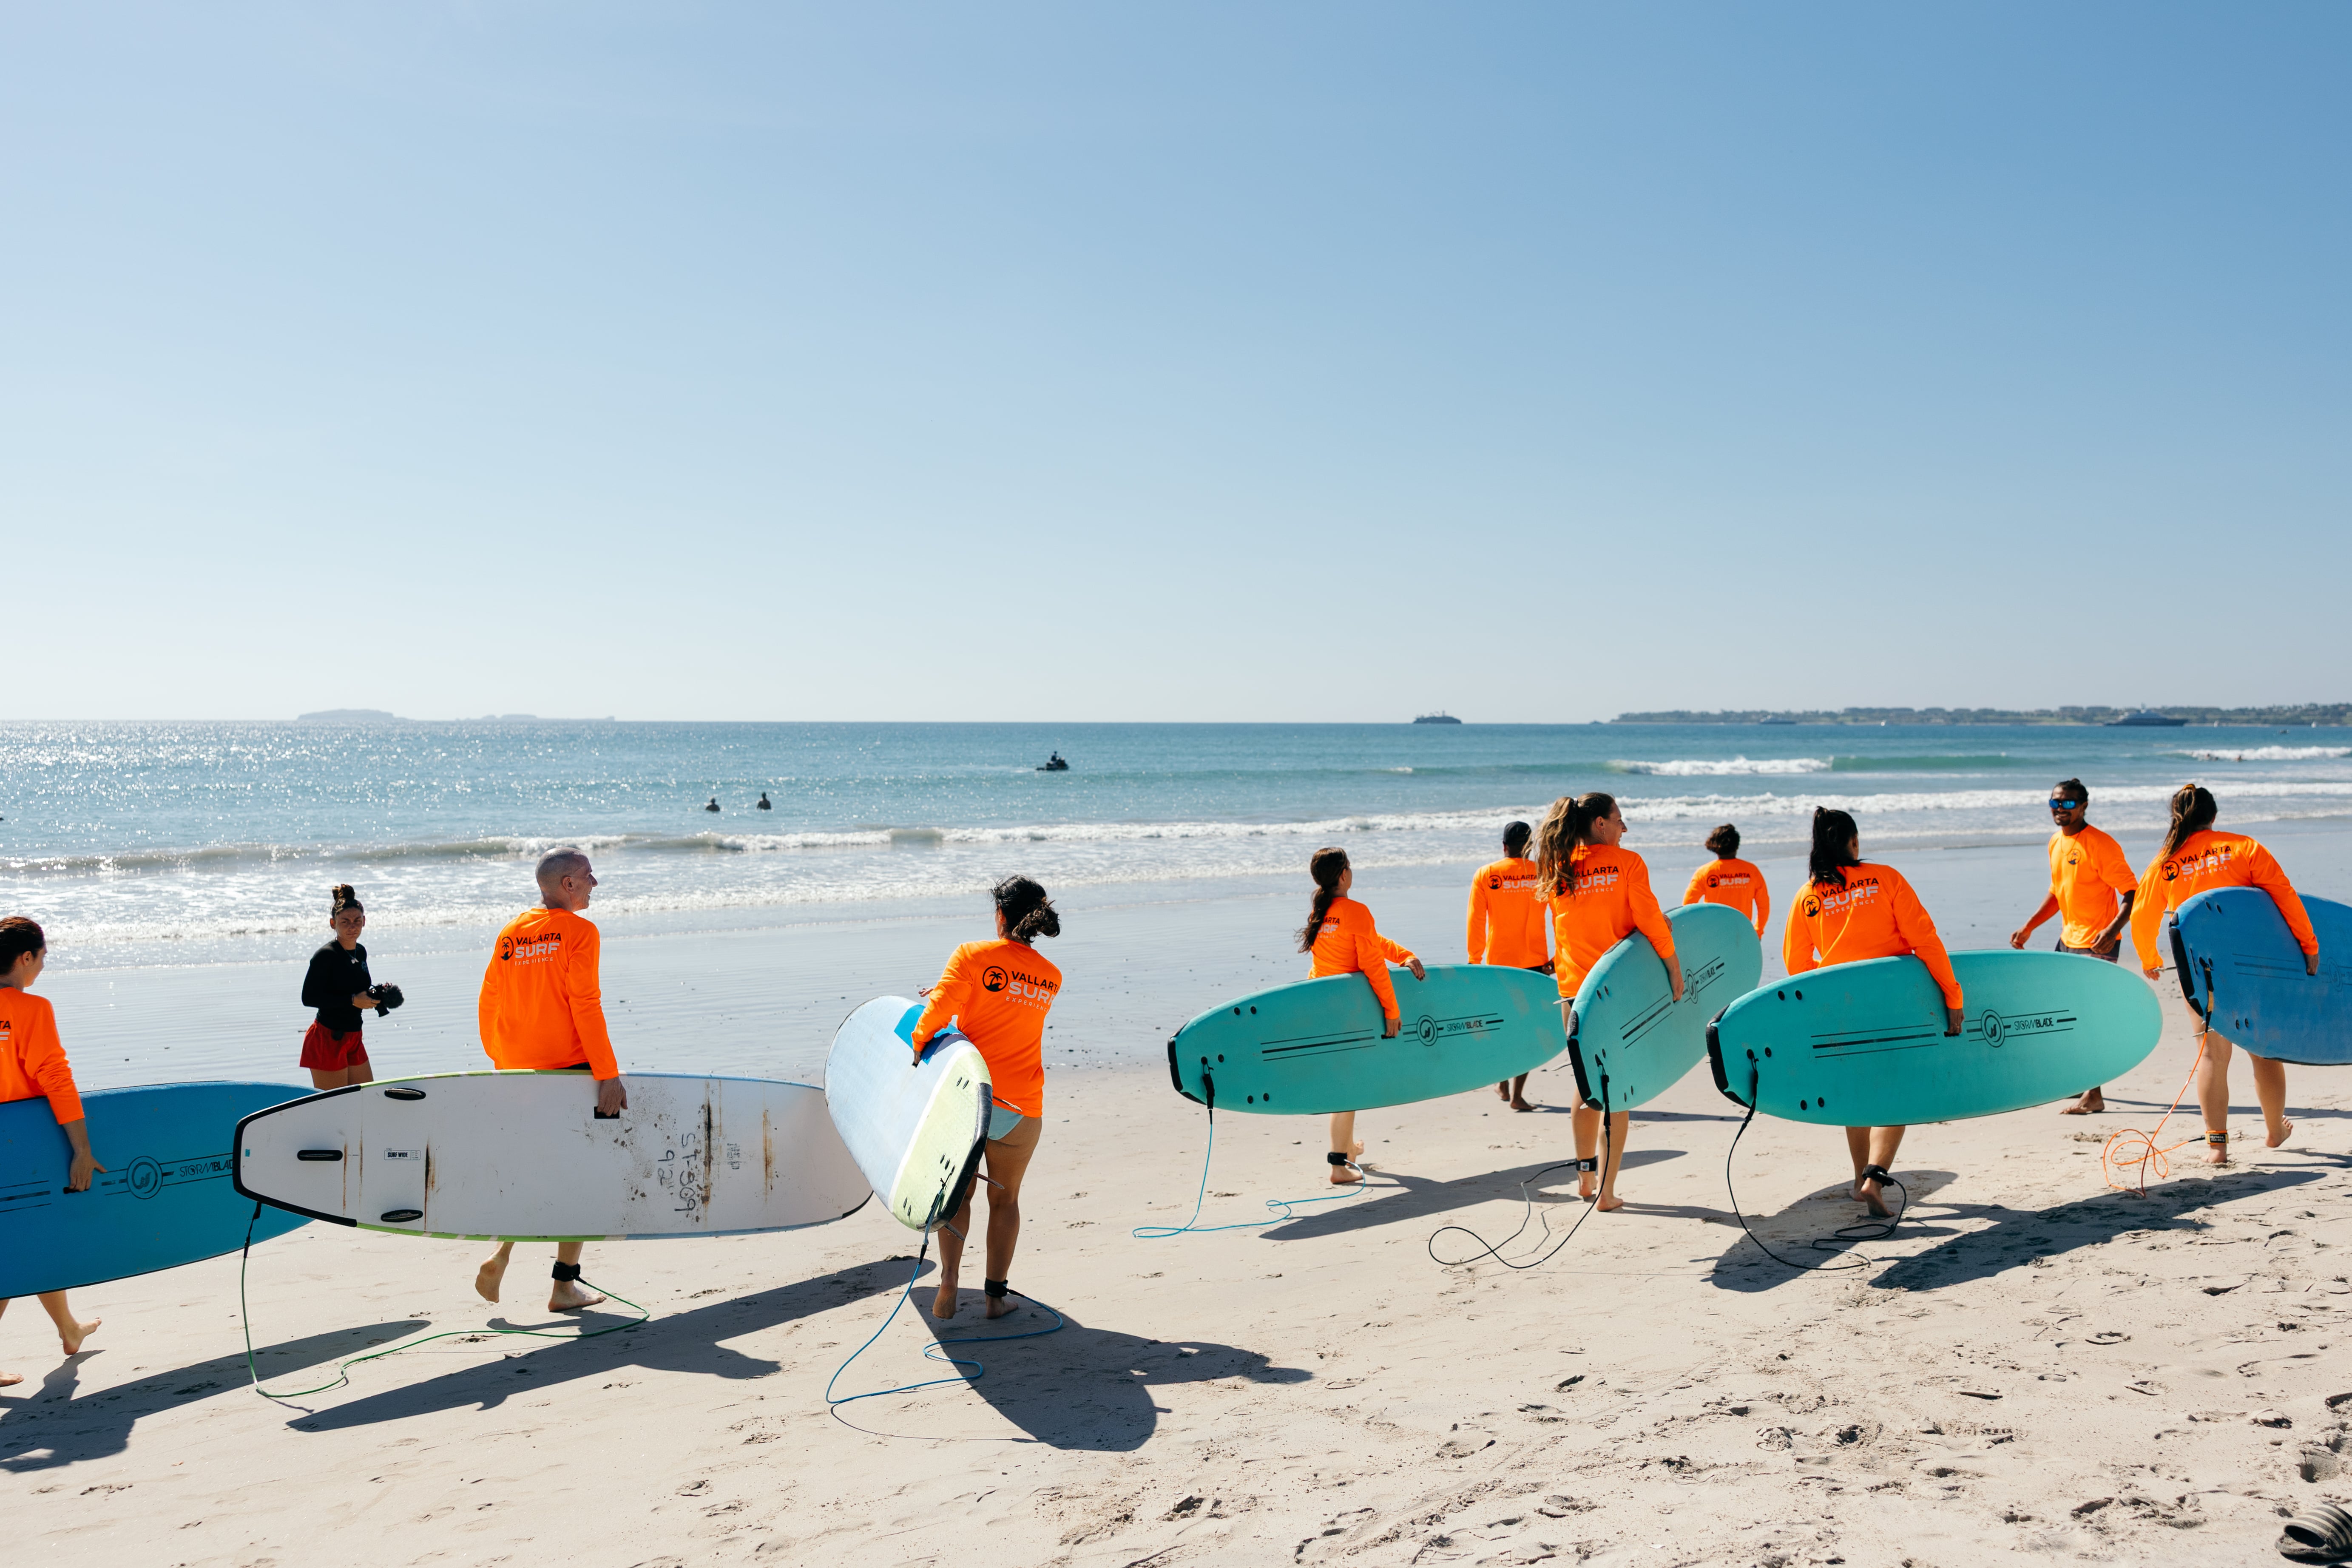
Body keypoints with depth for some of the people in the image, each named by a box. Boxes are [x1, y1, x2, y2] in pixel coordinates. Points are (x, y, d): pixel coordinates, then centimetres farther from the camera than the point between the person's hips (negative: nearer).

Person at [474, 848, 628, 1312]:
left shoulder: (510, 934, 8)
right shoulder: (579, 931, -10)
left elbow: (489, 1005, 10)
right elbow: (585, 1007, -16)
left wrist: (502, 1065, 20)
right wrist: (608, 1075, -15)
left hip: (518, 1074, 6)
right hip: (570, 1069, -6)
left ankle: (500, 1256, 8)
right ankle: (566, 1285, 8)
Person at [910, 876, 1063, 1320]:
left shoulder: (971, 956, -9)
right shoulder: (1051, 979, 4)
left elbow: (936, 1014, -17)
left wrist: (916, 1050, -1)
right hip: (1020, 1108, 2)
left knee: (958, 1193, 15)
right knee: (1005, 1199, 16)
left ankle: (948, 1288, 7)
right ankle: (996, 1293, 20)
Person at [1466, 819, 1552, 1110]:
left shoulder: (1485, 875, -2)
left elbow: (1476, 921, -1)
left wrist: (1475, 960, 6)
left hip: (1498, 961, 1)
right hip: (1534, 962, -1)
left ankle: (1504, 1085, 31)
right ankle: (1517, 1095, -5)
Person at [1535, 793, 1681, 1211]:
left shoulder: (1557, 871, 6)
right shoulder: (1627, 863, -7)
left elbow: (1565, 932, 12)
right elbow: (1650, 921, -9)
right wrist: (1674, 968, 0)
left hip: (1574, 988, 4)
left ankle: (1585, 1177, 26)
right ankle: (1607, 1191, 4)